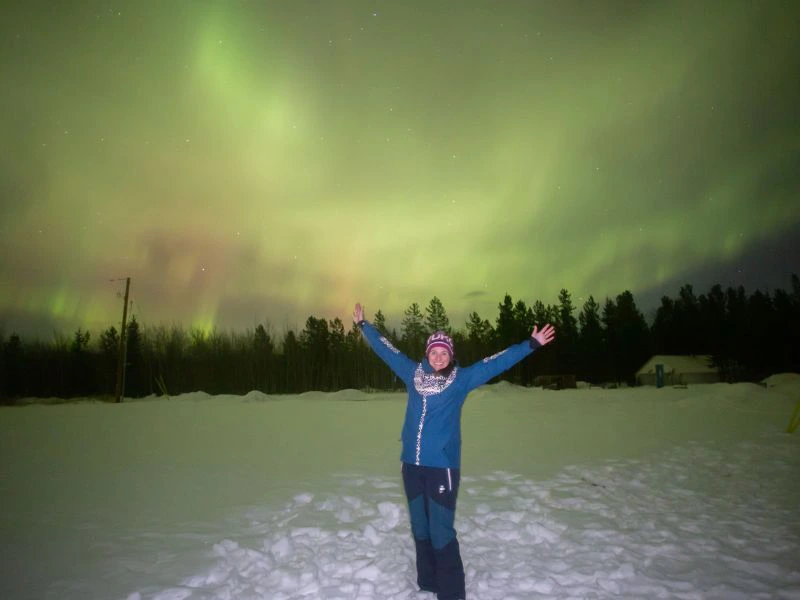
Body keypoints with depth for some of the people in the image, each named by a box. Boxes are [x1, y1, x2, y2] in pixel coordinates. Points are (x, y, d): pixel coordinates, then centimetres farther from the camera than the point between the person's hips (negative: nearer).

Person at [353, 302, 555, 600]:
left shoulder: (461, 379, -3)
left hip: (442, 466, -4)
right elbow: (386, 349, 15)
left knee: (441, 533, -5)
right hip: (412, 464, 4)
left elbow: (497, 362, -7)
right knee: (420, 528, 15)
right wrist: (363, 325, 21)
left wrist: (531, 344, -10)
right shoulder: (413, 373, 5)